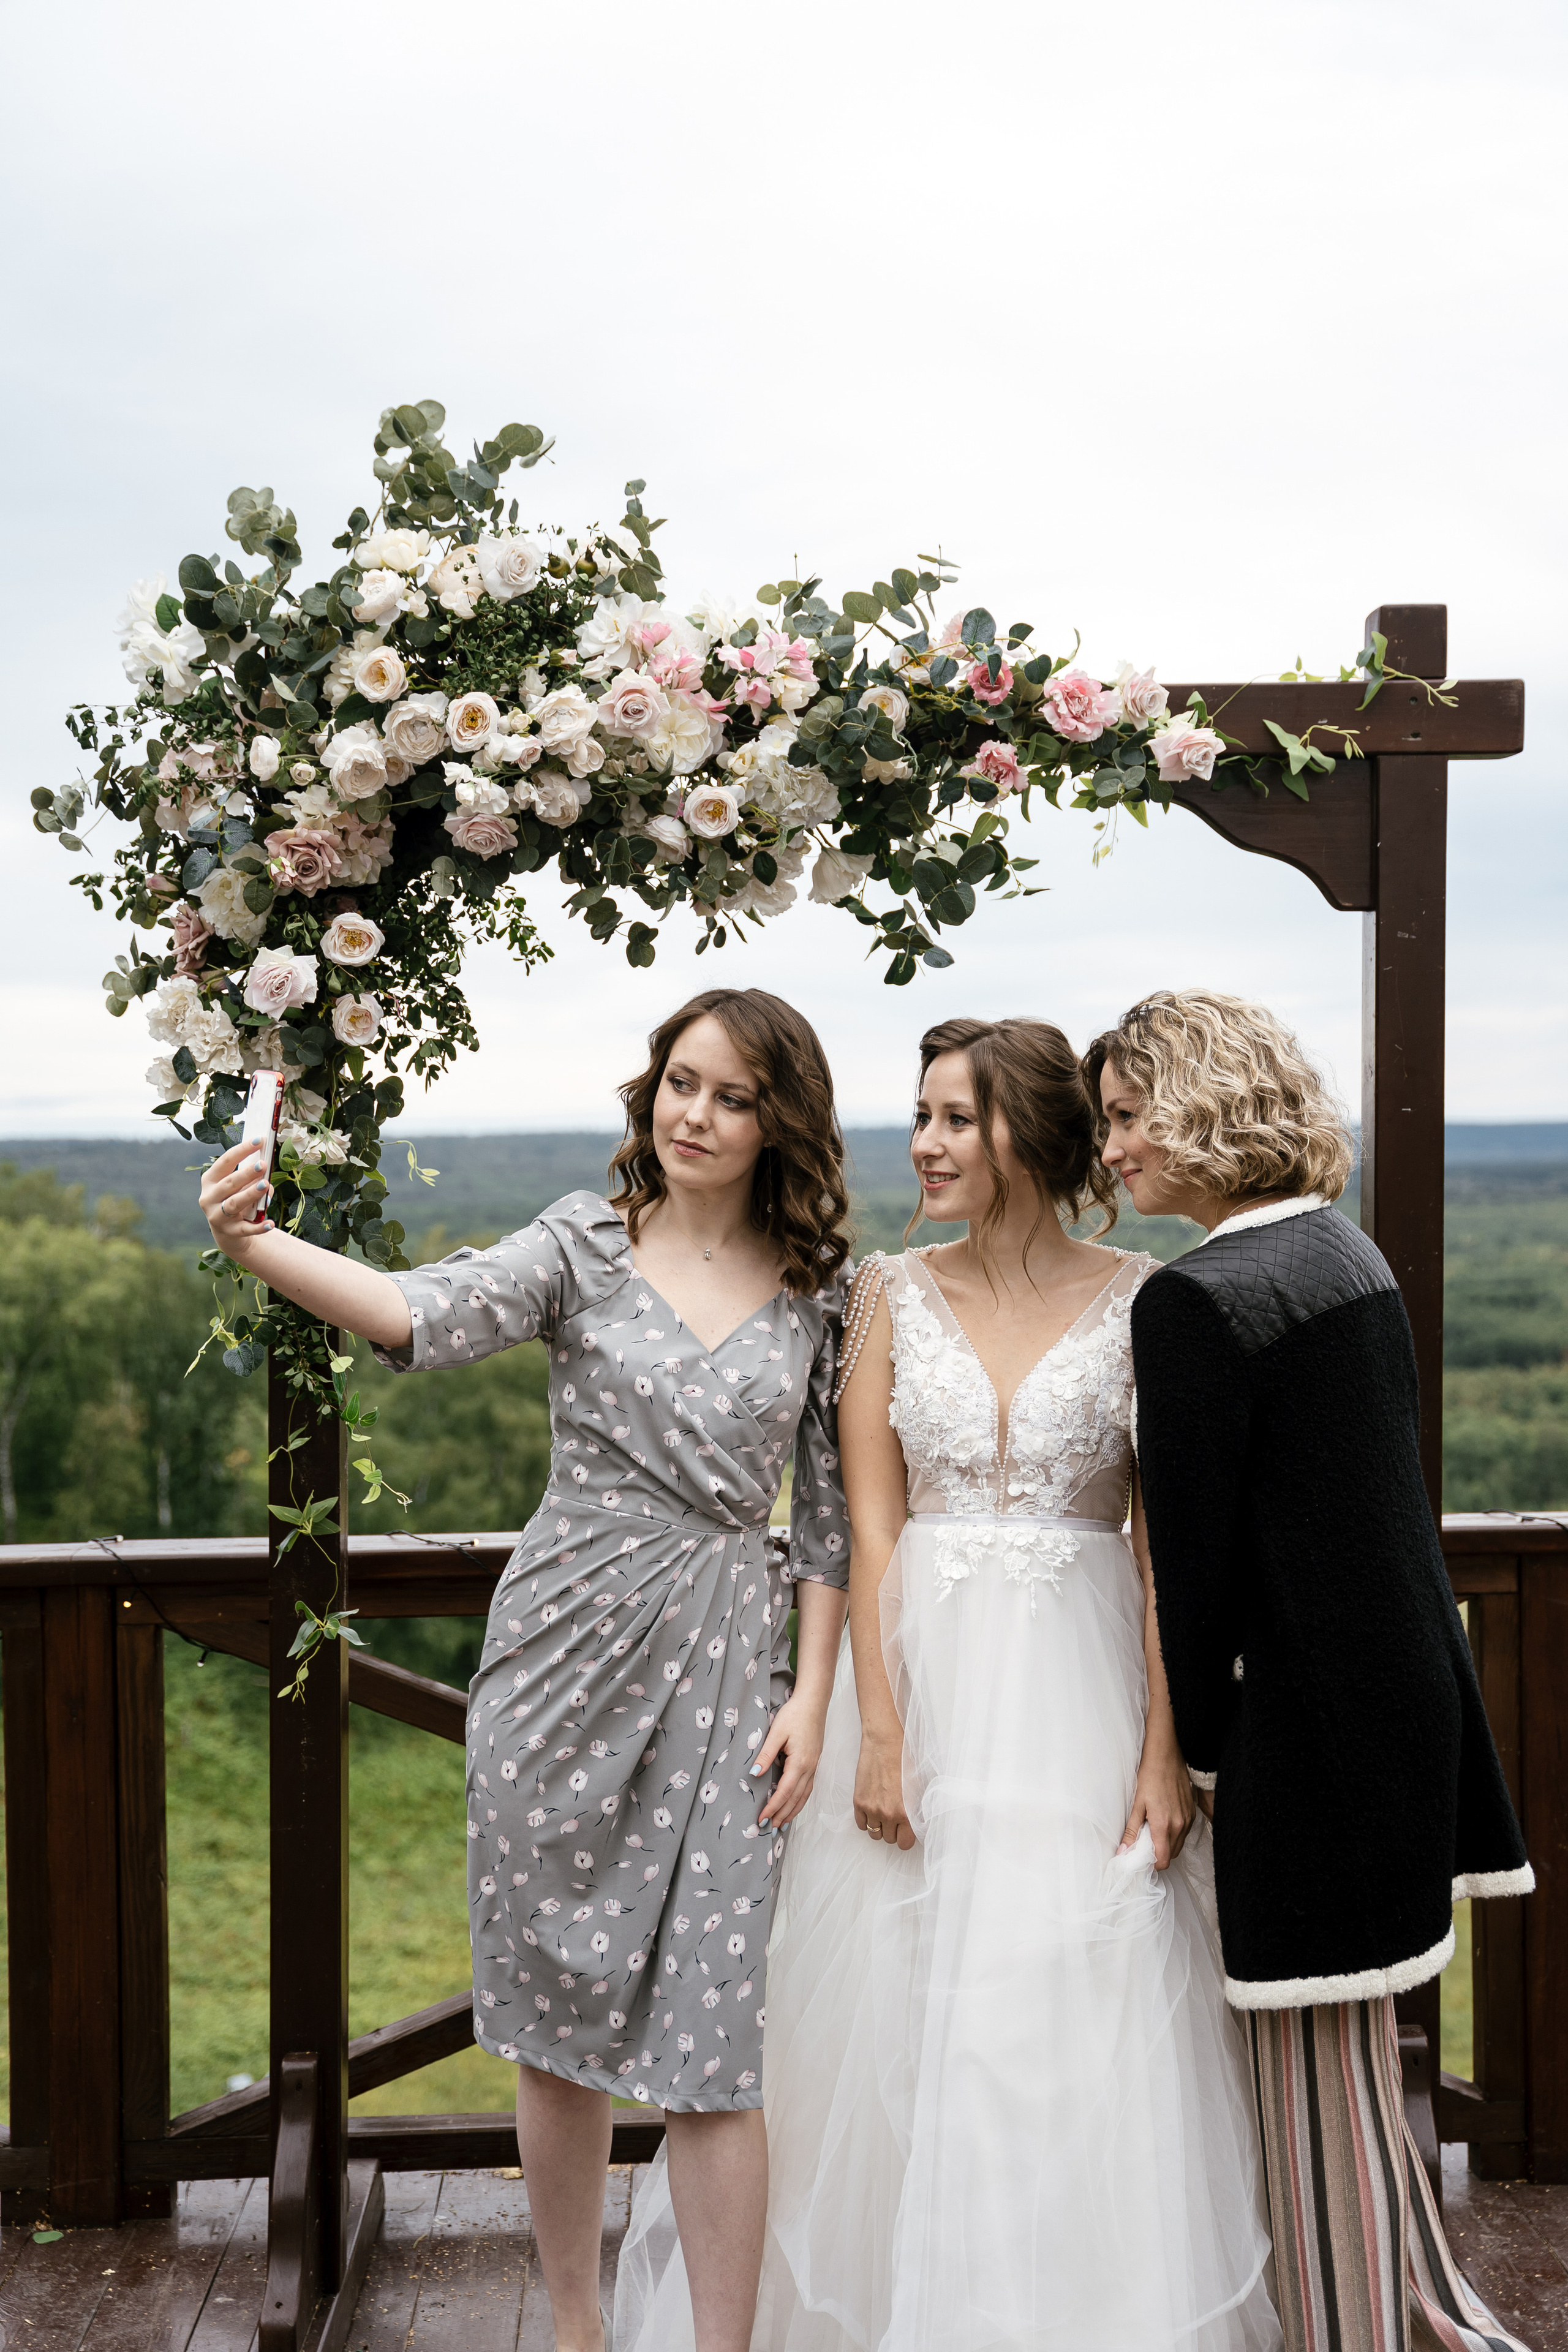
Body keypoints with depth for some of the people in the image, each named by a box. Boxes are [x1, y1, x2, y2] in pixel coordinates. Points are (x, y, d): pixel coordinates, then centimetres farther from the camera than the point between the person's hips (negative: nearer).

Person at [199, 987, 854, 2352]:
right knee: (559, 2026, 10)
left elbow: (829, 1509, 8)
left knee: (705, 2039, -3)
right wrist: (252, 1244, -35)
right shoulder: (584, 1246, 0)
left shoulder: (816, 1292, 5)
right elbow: (424, 1318, -18)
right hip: (567, 1648, 0)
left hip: (725, 1673, 0)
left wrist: (812, 1695, 2)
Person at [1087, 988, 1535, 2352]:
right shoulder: (1351, 1257, 9)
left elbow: (1197, 1559, -16)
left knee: (1318, 2075, 5)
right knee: (1348, 2051, 22)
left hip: (1313, 1725, -9)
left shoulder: (1196, 1300, -18)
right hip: (1409, 1692, 9)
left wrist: (1197, 1746, -3)